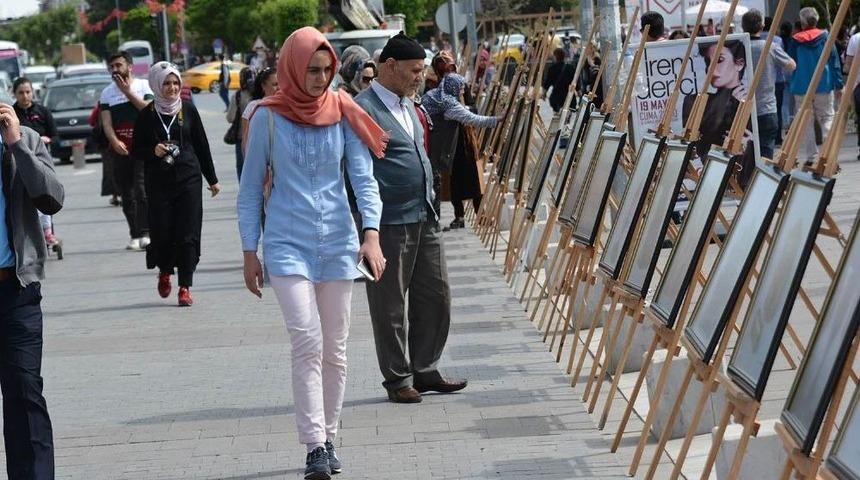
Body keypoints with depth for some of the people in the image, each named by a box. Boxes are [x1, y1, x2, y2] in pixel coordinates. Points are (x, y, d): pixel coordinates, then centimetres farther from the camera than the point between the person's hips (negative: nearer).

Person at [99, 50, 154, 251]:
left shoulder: (144, 86, 6)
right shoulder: (107, 93, 13)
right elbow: (106, 122, 3)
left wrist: (127, 92, -8)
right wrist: (114, 141, -15)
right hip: (120, 149, 4)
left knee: (142, 190, -15)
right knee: (126, 195, 4)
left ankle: (145, 233, -17)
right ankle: (135, 235, 9)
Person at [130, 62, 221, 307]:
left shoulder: (188, 110, 5)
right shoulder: (147, 115, 2)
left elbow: (202, 146, 12)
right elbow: (135, 151, 7)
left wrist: (212, 180, 13)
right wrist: (153, 151, -14)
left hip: (188, 179, 1)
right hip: (159, 183, -1)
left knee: (187, 235, -5)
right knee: (162, 232, -3)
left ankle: (185, 287, 0)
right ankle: (164, 272, 28)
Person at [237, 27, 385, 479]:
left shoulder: (343, 112, 0)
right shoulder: (269, 116, -4)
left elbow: (363, 177, -2)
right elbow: (250, 188, 3)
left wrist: (371, 233, -18)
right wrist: (250, 252, 1)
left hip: (337, 243, 3)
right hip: (288, 244, -3)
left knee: (334, 350, 9)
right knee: (307, 343, -14)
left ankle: (328, 440, 22)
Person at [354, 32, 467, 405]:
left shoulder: (407, 105, 16)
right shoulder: (363, 109, -13)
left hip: (424, 219, 9)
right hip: (389, 223, -9)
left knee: (436, 297, 12)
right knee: (391, 306, 2)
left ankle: (425, 370, 23)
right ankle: (397, 379, 12)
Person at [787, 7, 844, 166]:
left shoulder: (796, 41, -1)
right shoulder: (825, 37, -2)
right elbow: (834, 61, -3)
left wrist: (791, 86, 17)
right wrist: (839, 84, 0)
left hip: (801, 88, 0)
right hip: (824, 86, 0)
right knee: (827, 118, 6)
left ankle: (809, 157, 5)